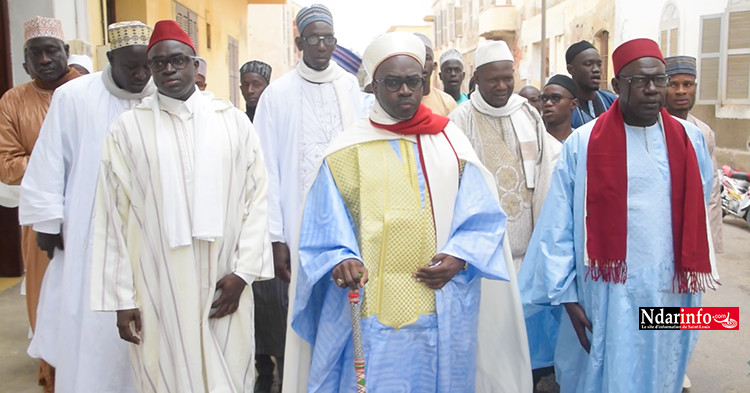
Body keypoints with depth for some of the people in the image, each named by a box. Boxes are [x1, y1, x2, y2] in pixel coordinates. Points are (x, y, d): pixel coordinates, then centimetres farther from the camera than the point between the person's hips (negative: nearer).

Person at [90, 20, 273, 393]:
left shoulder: (233, 121, 2)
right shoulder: (127, 128, 0)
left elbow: (256, 198, 1)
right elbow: (112, 214, 1)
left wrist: (243, 271, -6)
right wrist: (121, 296, 0)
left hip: (224, 285, 1)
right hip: (157, 288, 0)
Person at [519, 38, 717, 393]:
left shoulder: (690, 141, 2)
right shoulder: (582, 144, -9)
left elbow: (698, 214, 12)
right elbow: (558, 226, -7)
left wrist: (694, 279, 14)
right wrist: (567, 294, -7)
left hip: (671, 293, 4)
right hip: (606, 295, -3)